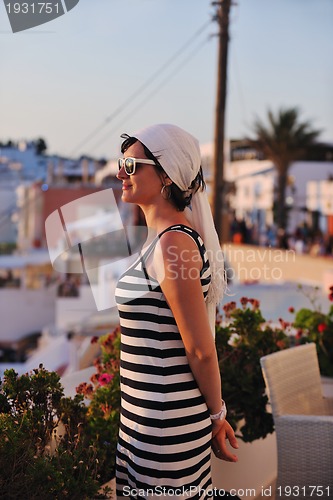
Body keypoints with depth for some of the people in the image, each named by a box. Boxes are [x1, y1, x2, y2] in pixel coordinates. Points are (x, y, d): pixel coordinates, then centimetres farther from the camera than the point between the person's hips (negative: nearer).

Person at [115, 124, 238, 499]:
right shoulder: (162, 238, 10)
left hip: (166, 422, -9)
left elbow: (201, 349, -17)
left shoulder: (174, 243, -20)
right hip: (143, 413, 9)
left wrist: (216, 415, -5)